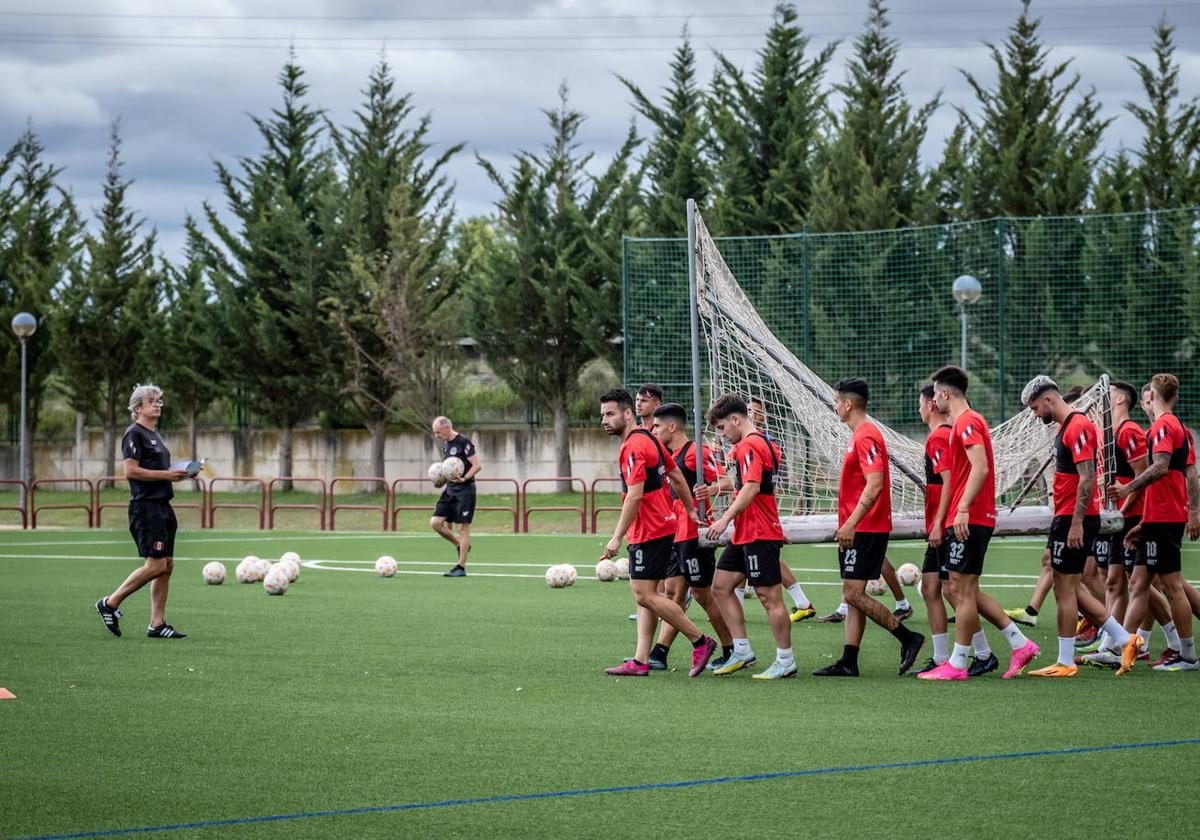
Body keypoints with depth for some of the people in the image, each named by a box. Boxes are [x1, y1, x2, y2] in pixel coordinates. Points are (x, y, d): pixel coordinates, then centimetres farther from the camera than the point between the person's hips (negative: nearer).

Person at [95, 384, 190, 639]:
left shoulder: (155, 435, 20)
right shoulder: (135, 434, -9)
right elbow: (131, 471, -18)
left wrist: (177, 473, 11)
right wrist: (166, 475, -18)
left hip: (162, 506, 10)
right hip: (145, 506, -10)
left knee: (167, 565, 6)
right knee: (155, 565, -12)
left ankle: (157, 625, 8)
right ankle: (110, 604, 0)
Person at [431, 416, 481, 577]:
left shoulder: (463, 442, -12)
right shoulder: (445, 445, 14)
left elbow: (477, 466, -15)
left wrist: (464, 479, -28)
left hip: (464, 490, -8)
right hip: (450, 490, 8)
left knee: (463, 527, -5)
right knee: (435, 523, -1)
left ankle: (461, 567, -1)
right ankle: (460, 546, 19)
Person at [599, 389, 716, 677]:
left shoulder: (633, 446, -17)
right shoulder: (649, 439, 13)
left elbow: (635, 495, -23)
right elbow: (677, 477, 20)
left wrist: (617, 537, -23)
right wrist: (691, 510, 28)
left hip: (649, 531, -10)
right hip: (663, 525, 10)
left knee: (644, 595, -8)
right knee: (645, 596, 8)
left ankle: (700, 641, -3)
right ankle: (640, 661, 6)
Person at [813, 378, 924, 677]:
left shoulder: (866, 437, -15)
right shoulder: (860, 435, 17)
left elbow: (875, 485, -24)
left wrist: (851, 524, -26)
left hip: (864, 529, -10)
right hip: (856, 529, 10)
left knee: (853, 594, -11)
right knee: (853, 596, 8)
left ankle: (909, 639, -5)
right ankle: (848, 662, 9)